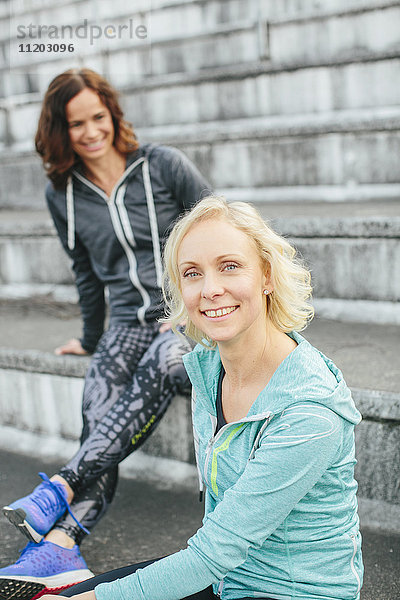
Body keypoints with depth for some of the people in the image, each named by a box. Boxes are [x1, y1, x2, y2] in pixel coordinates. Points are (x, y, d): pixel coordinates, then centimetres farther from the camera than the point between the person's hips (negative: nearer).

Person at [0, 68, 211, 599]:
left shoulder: (163, 165, -3)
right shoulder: (63, 195, 9)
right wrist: (92, 338, 30)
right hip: (129, 322, 3)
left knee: (160, 365, -37)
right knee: (99, 413, -26)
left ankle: (63, 486, -38)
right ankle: (61, 549, -41)